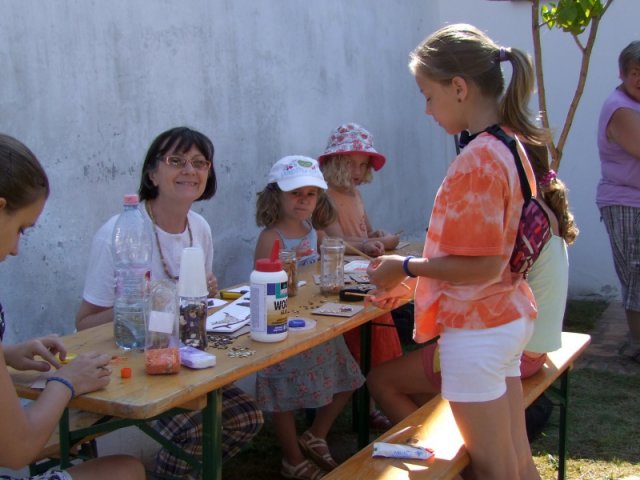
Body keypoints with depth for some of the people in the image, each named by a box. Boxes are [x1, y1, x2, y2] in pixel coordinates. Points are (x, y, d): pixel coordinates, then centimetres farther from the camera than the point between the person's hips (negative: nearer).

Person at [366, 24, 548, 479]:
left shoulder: (478, 160, -22)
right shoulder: (510, 147, 6)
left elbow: (483, 265, -24)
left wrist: (407, 267, -12)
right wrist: (412, 281, 14)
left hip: (475, 331, -9)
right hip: (507, 320, 9)